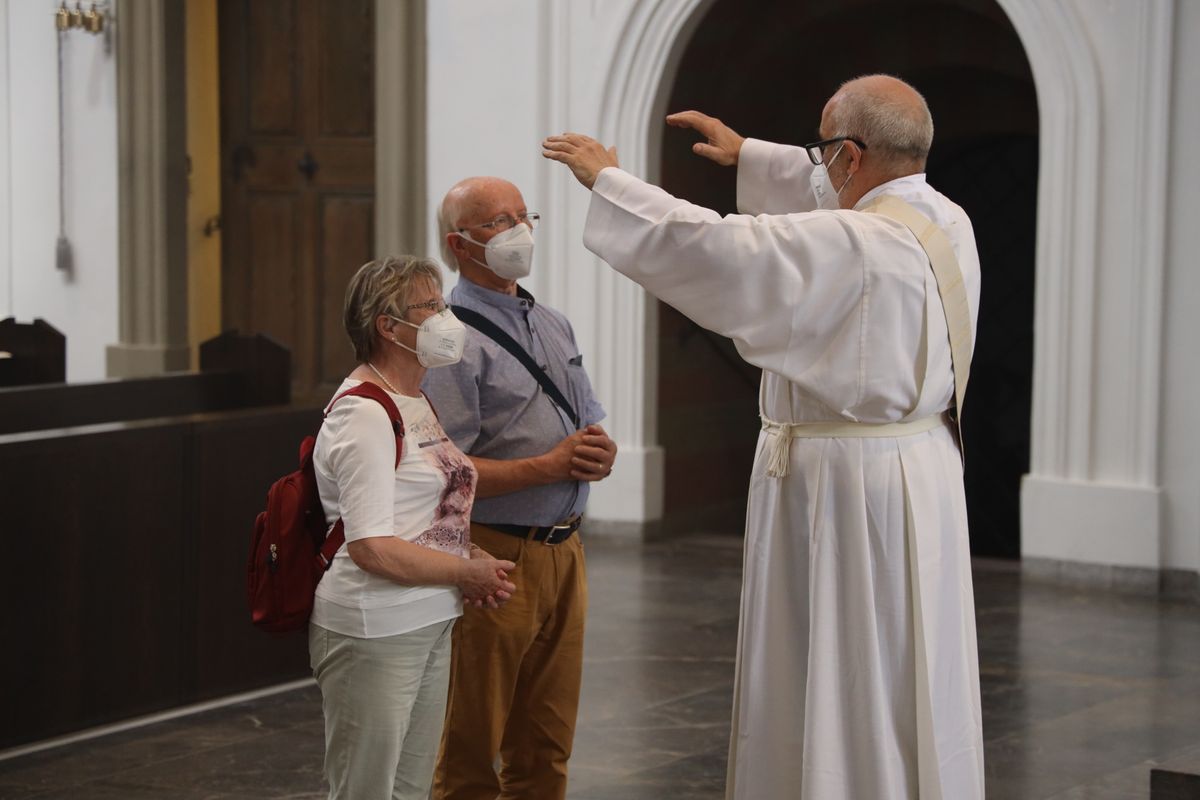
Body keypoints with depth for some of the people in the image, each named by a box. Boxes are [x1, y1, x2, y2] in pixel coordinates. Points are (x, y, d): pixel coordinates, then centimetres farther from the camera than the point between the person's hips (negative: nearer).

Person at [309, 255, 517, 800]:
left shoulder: (415, 403, 14)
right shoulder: (364, 413, -17)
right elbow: (373, 548, -23)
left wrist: (475, 558, 4)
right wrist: (468, 573, -13)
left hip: (429, 625, 10)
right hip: (374, 635, -10)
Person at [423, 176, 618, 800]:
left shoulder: (555, 326, 15)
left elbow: (591, 425, 20)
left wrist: (602, 452, -4)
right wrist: (550, 467, -20)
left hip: (564, 553, 8)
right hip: (495, 556, -8)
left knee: (546, 748, 13)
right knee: (472, 750, 1)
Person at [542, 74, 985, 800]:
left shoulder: (853, 247, -23)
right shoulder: (947, 222, 3)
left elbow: (707, 246, -20)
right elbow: (840, 197, 24)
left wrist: (608, 179, -6)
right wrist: (748, 156, 33)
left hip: (844, 491, -8)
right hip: (920, 471, 8)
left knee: (844, 690, 2)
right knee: (911, 687, 15)